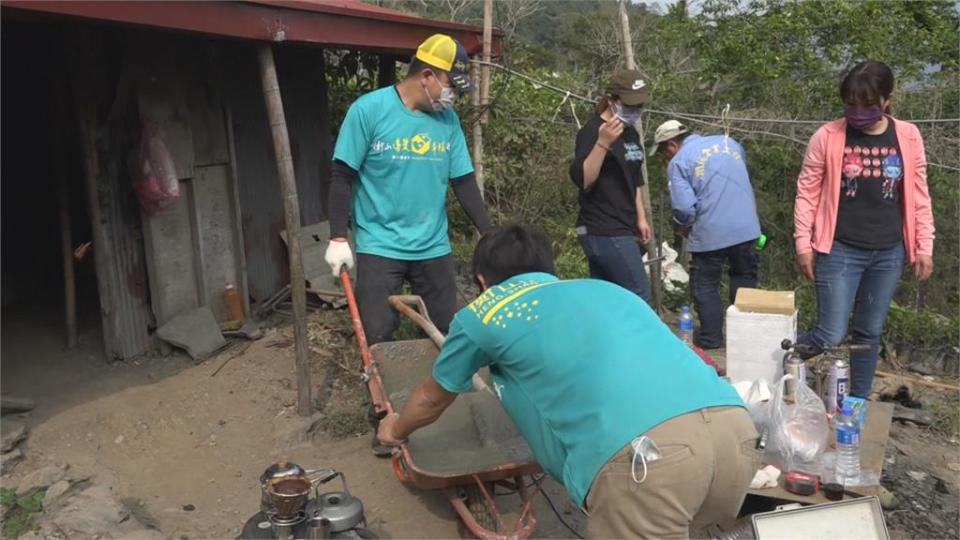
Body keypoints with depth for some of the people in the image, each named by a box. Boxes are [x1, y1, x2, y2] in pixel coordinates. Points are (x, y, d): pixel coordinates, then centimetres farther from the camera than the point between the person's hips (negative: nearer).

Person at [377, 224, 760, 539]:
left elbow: (431, 400, 38)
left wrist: (396, 431, 61)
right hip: (734, 425, 7)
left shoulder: (481, 313, 20)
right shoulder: (604, 288, 34)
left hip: (642, 454, -6)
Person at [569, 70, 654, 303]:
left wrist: (640, 217, 21)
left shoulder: (630, 133, 16)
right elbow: (582, 180, -23)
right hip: (604, 232, -8)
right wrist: (603, 143, -32)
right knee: (639, 298, -9)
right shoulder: (593, 131, -11)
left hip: (620, 230, 8)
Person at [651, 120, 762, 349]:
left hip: (710, 234, -5)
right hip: (747, 227, 5)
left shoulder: (678, 162, -7)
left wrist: (682, 227, 6)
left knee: (706, 287, 11)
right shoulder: (728, 141, 12)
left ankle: (711, 337, 16)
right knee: (744, 279, 20)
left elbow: (684, 208, -14)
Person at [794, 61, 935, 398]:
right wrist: (803, 245, -6)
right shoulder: (827, 137, -7)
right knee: (830, 335, -7)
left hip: (888, 254, 3)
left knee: (870, 333, 13)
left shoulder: (908, 137, 1)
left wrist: (924, 247, 6)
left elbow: (919, 197, 7)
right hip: (840, 251, -3)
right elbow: (807, 193, -3)